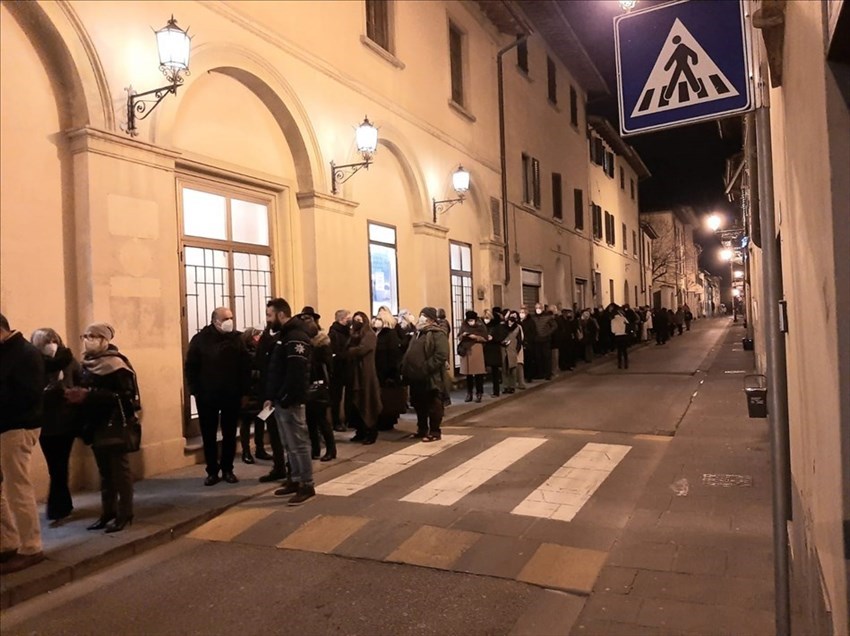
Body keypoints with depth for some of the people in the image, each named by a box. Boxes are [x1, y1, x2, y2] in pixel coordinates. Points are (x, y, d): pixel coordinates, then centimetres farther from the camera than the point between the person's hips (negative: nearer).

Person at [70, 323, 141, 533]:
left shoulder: (115, 364, -15)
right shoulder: (86, 364, 10)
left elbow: (124, 396, -24)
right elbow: (83, 390, 18)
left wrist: (89, 395, -27)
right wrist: (75, 395, -4)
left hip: (115, 425, -8)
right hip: (95, 425, 8)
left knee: (119, 470, 1)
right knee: (104, 471, 14)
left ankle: (124, 514, 9)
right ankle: (108, 513, 24)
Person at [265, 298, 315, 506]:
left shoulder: (296, 337, -15)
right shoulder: (283, 336, 17)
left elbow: (296, 374, -23)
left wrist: (284, 399, -21)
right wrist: (271, 397, 13)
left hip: (290, 401, -10)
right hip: (280, 400, 10)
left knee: (298, 443, -4)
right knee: (289, 444, 15)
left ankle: (307, 485, 3)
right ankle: (295, 480, 24)